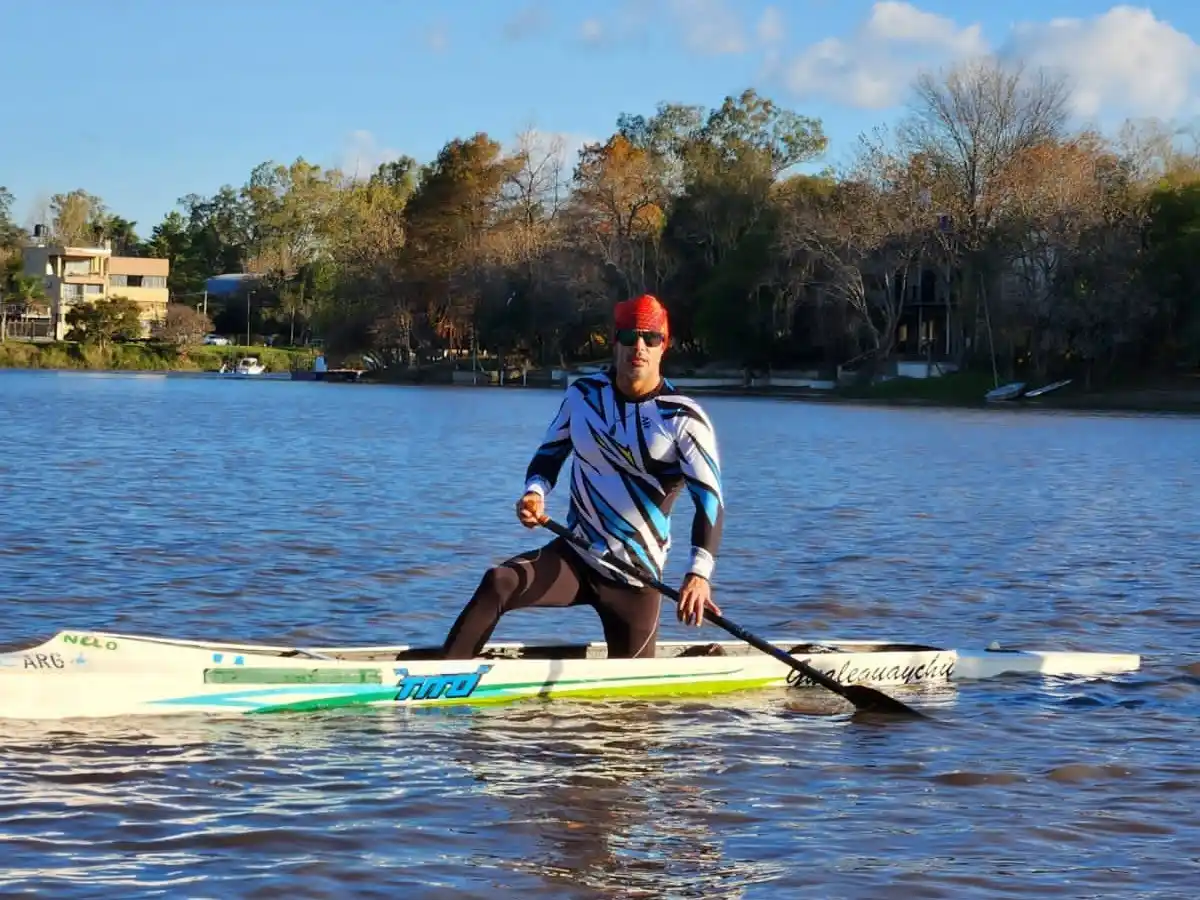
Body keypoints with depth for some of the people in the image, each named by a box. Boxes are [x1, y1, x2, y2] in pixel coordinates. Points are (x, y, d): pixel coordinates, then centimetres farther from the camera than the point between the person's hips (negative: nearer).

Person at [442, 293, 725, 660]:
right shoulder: (584, 393, 1)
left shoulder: (684, 418, -12)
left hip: (635, 579, -2)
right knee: (497, 585, -24)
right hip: (572, 557, 2)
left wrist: (699, 574, -34)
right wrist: (535, 492, -11)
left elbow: (710, 499, -19)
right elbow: (550, 453, 14)